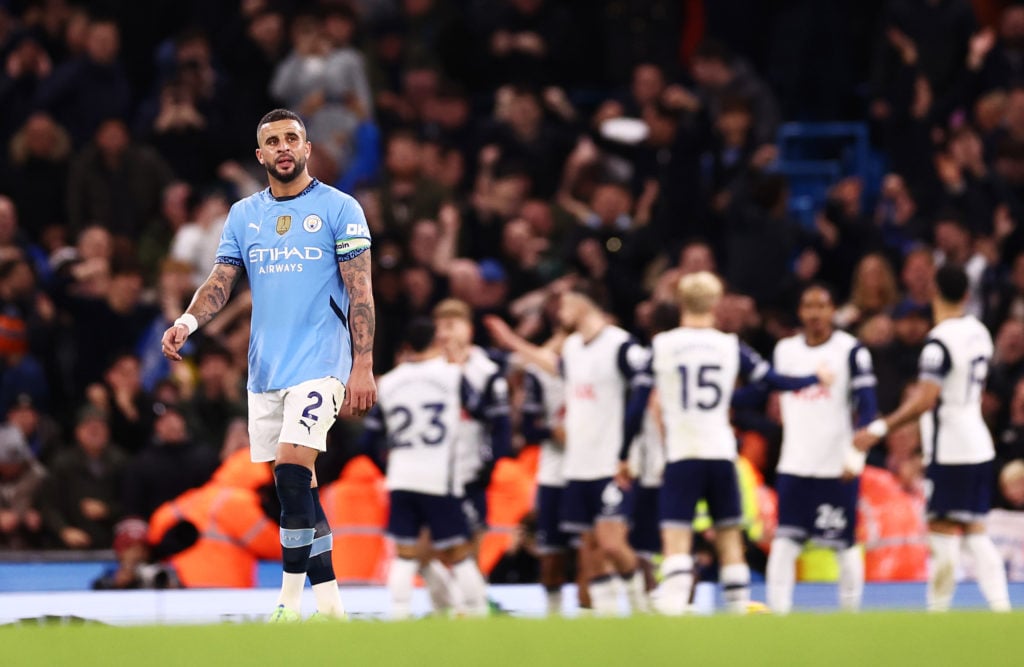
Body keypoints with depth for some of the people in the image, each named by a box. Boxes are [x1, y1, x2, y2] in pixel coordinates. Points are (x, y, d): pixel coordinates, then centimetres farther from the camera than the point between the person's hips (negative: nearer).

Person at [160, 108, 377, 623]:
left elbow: (360, 291, -3)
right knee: (294, 484, 7)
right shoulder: (243, 215, 13)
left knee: (292, 467, -19)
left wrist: (363, 367, -10)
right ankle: (327, 596, 15)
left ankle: (290, 605, -17)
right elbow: (221, 280, 9)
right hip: (265, 368, 6)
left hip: (319, 362, -6)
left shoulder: (339, 209, -1)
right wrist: (187, 321, -12)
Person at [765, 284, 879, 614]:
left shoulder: (851, 350, -5)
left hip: (838, 466, -4)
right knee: (784, 540, -6)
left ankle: (851, 611, 15)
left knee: (845, 543, 3)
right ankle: (777, 612, -6)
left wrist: (856, 455, -16)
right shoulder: (785, 350, 9)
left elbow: (867, 408, -8)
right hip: (795, 463, 4)